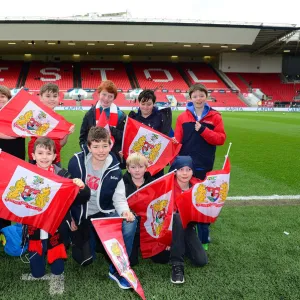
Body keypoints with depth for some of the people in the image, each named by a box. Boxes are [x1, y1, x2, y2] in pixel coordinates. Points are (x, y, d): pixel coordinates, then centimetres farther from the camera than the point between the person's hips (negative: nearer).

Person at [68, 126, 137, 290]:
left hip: (104, 213, 0)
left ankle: (117, 270, -14)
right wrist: (70, 217, -3)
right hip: (82, 216, 0)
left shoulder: (114, 169, -11)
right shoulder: (76, 162, -13)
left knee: (130, 222, -30)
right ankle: (92, 238, 39)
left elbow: (119, 197, -10)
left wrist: (125, 211, -32)